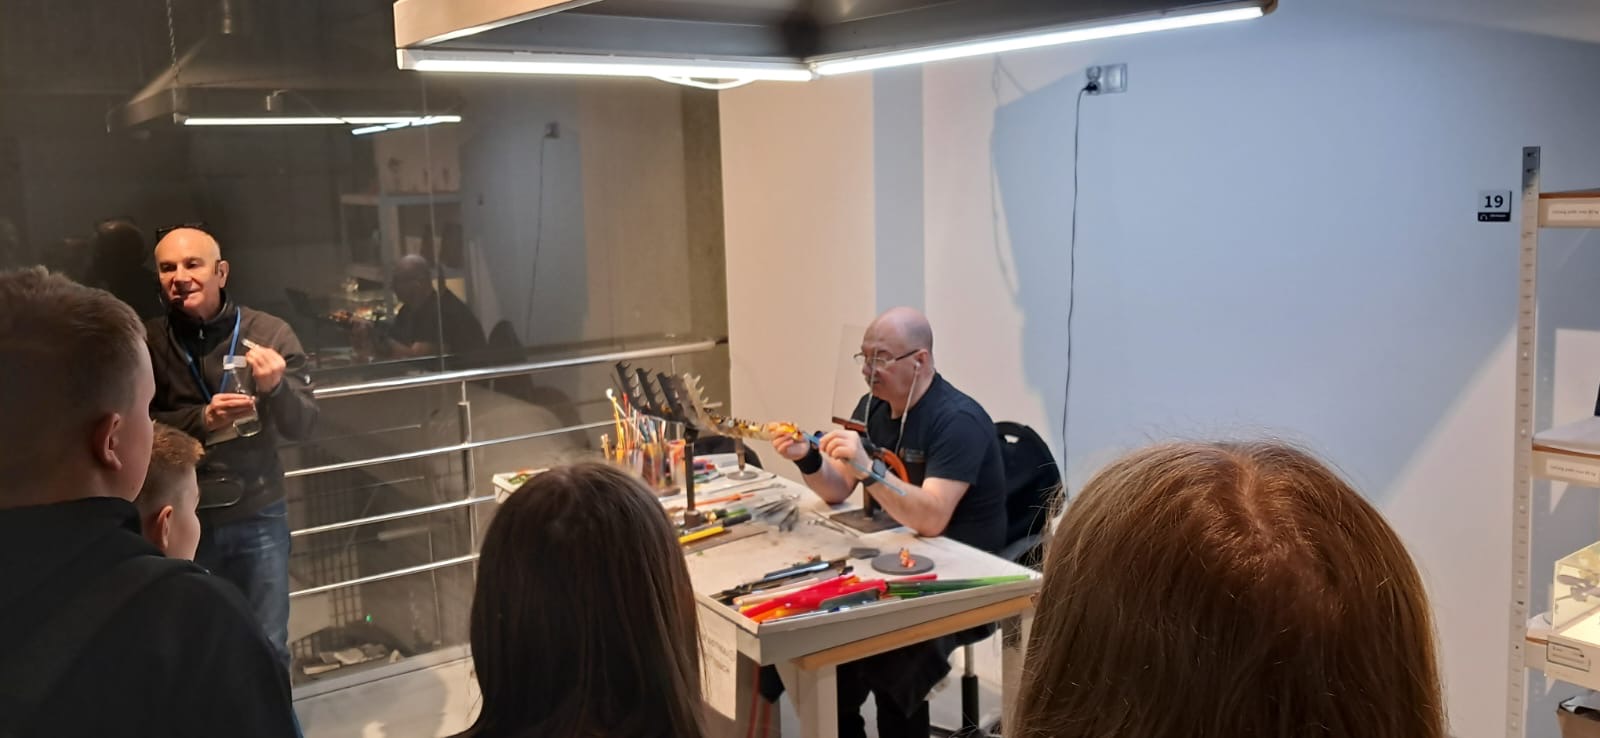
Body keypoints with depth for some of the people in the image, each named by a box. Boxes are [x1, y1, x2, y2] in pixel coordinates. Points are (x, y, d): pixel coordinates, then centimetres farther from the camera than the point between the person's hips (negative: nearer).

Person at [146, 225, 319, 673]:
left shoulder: (270, 333, -5)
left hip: (259, 516, 0)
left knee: (268, 646, 10)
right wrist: (201, 420, -19)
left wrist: (276, 387, -25)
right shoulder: (148, 342, -3)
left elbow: (303, 427, -5)